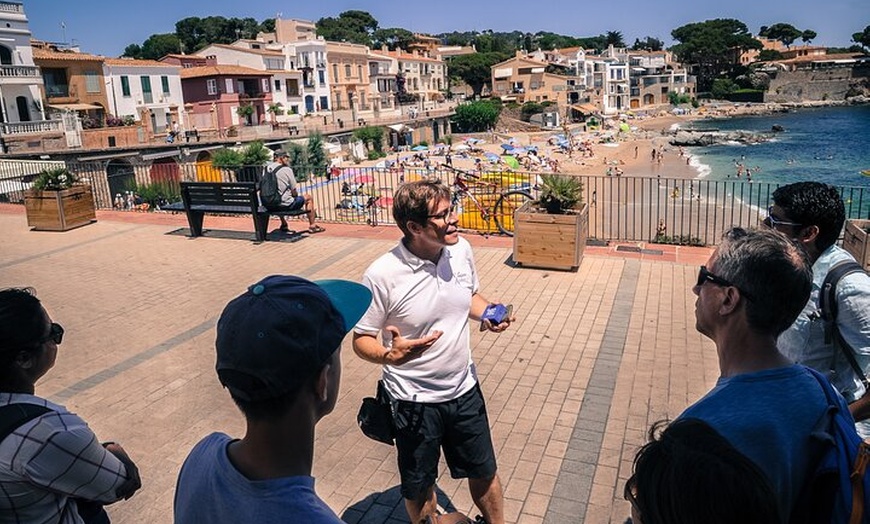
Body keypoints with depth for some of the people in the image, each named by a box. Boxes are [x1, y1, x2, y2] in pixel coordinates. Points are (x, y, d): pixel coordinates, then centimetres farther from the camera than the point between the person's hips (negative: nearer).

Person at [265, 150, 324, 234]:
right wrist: (295, 195, 13)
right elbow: (294, 191, -11)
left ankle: (284, 225, 46)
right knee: (308, 198, 16)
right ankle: (312, 226, 22)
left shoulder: (266, 167, 3)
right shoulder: (286, 169, -13)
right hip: (286, 205, -6)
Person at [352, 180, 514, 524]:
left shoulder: (461, 249, -9)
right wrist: (390, 355, -35)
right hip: (415, 401, -4)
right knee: (419, 486, 20)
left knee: (484, 471, 24)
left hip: (464, 389, 4)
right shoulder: (381, 276, -25)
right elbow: (361, 340, -14)